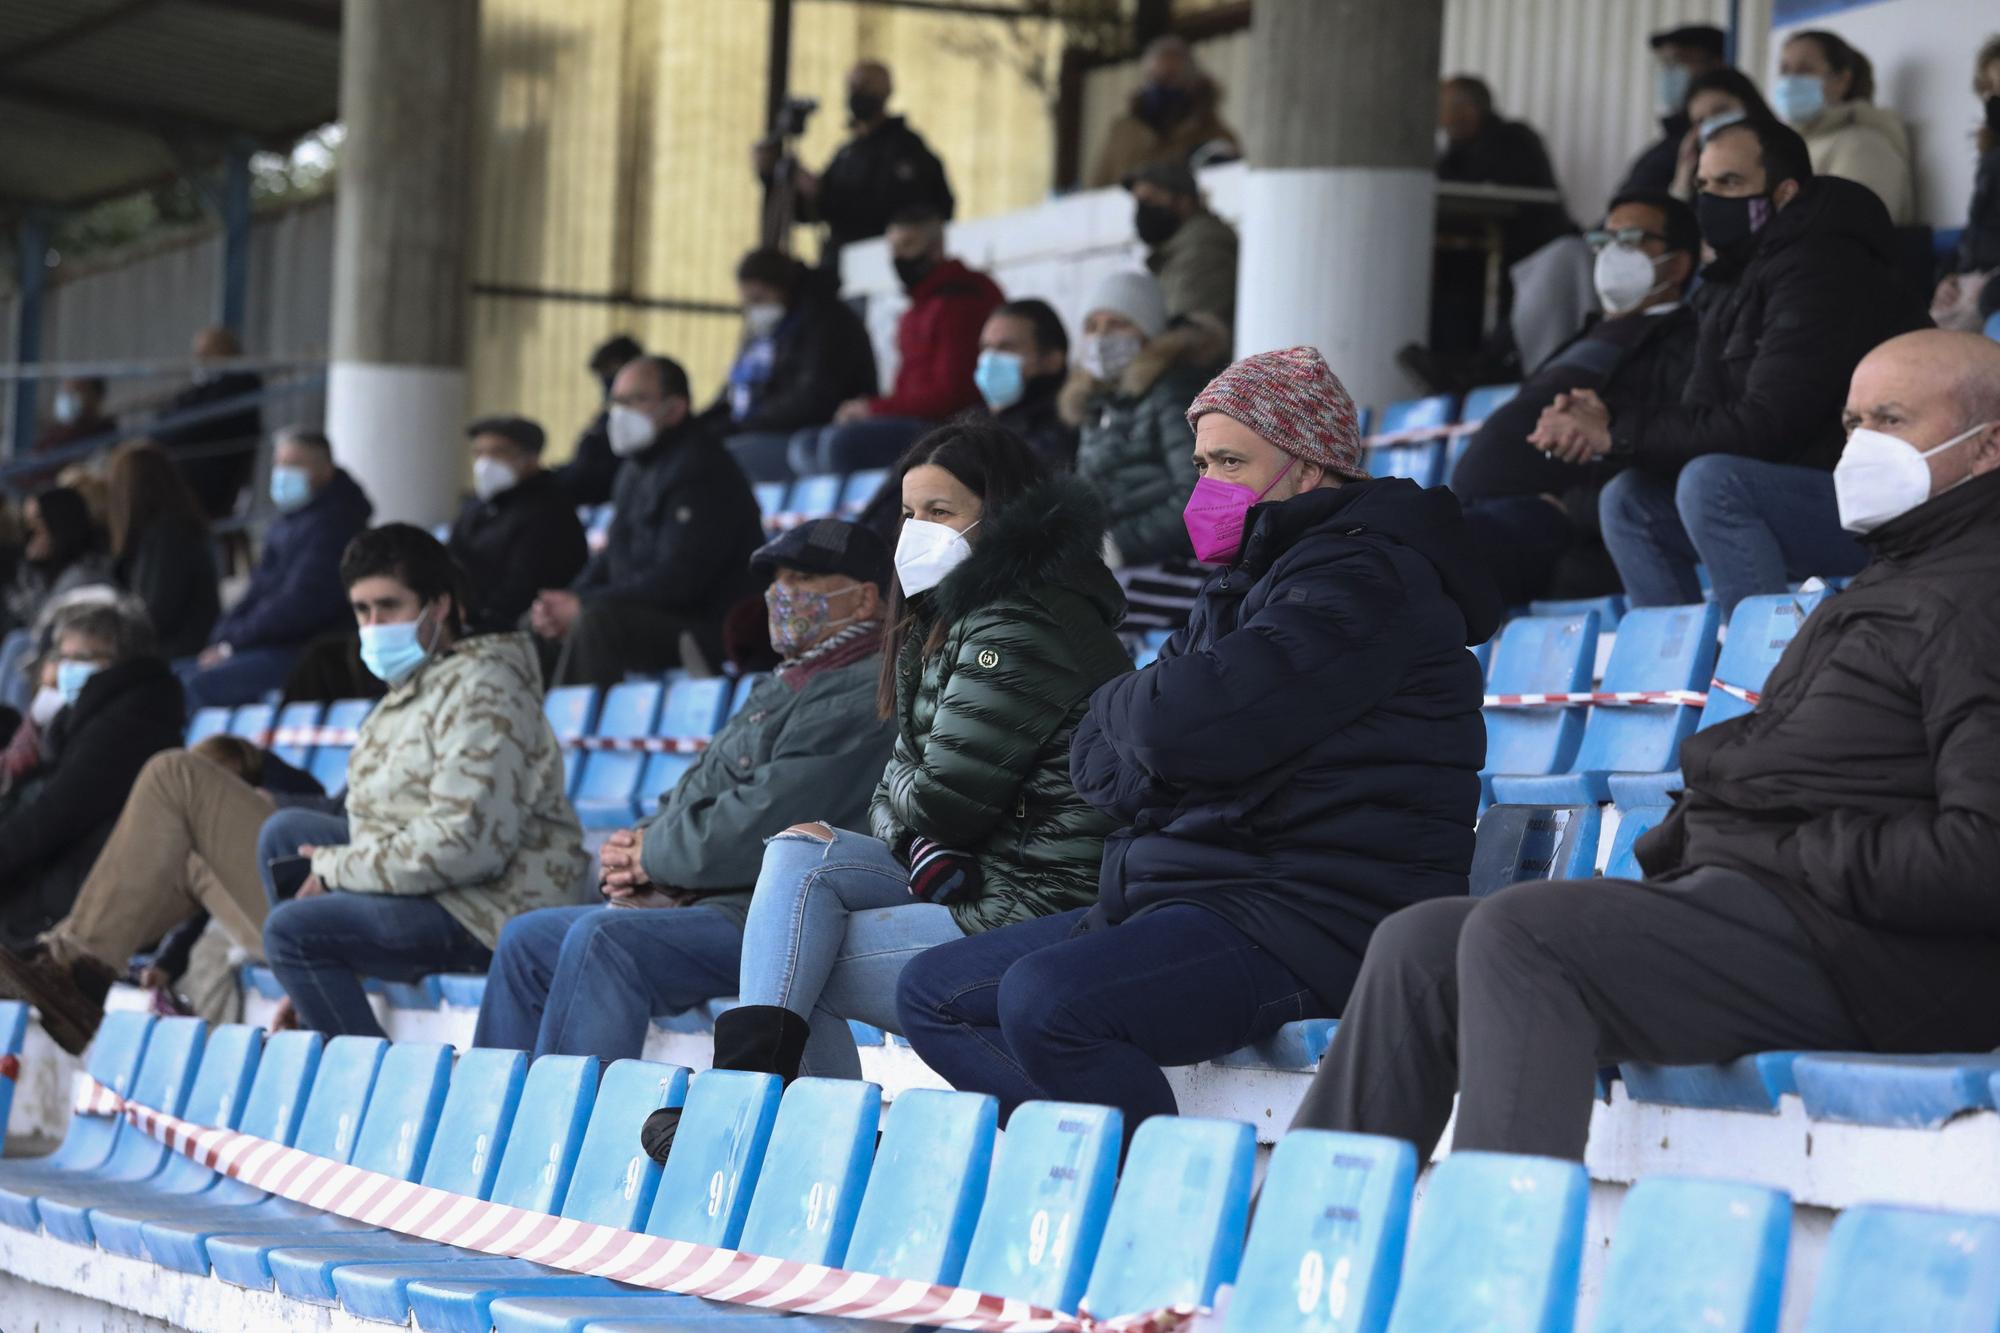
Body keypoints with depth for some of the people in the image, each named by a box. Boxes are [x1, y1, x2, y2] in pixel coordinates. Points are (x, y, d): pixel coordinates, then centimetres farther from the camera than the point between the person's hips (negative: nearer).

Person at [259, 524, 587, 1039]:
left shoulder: (481, 688, -13)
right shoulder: (409, 687, 18)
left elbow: (467, 844, -23)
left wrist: (340, 868, -13)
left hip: (493, 909, -10)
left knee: (290, 930, -19)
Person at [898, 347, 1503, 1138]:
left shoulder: (1365, 581, -11)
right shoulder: (1241, 586, 20)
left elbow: (1186, 724, -24)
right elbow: (1097, 766, 14)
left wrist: (1120, 704, 0)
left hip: (1311, 921, -11)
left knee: (1046, 998, -32)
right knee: (932, 992, 9)